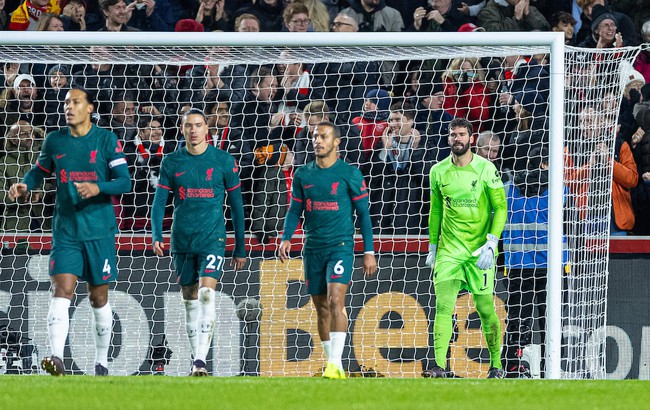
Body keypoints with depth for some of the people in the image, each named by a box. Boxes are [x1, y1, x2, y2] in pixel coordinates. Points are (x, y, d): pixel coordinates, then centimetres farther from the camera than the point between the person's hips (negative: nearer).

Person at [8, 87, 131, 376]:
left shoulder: (106, 140, -2)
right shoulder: (54, 141, 6)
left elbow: (124, 182, -6)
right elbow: (39, 170, 20)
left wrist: (98, 188, -24)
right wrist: (25, 186, -1)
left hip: (99, 231, -1)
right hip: (66, 230, 1)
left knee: (99, 298, 7)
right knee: (62, 291, -15)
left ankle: (101, 363, 20)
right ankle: (57, 359, -27)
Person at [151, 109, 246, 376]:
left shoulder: (224, 161, 1)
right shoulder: (171, 163, 6)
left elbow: (236, 206, 6)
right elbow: (159, 202, 6)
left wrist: (240, 247, 7)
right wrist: (156, 236, -10)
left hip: (213, 239, -3)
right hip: (182, 241, 3)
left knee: (206, 294, -19)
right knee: (190, 301, 8)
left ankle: (201, 361, -24)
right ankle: (196, 360, 16)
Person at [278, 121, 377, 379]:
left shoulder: (350, 174, -2)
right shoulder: (303, 175, 9)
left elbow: (363, 213, 2)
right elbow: (295, 210, 14)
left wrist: (369, 252, -1)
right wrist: (286, 238, -3)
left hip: (341, 246, -5)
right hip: (313, 249, 5)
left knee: (335, 300, -19)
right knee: (321, 307, 7)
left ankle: (335, 363, -22)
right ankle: (334, 365, 16)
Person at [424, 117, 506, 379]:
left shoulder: (485, 169, -5)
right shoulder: (439, 171, 6)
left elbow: (500, 207, -3)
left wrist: (492, 242, -13)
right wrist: (432, 246, 16)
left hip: (479, 250, -2)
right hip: (449, 249, 2)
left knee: (485, 308, 3)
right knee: (443, 305, -12)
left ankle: (496, 365, 19)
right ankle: (439, 366, -16)